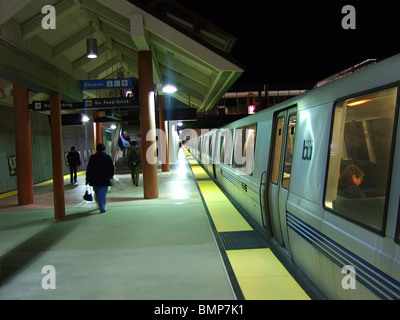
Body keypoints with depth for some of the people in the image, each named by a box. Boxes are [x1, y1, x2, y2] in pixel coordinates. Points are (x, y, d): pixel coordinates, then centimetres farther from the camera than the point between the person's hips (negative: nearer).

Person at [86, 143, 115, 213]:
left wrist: (88, 179, 8)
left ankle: (101, 207, 25)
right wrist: (111, 176, 17)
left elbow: (89, 169, 2)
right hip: (105, 179, -2)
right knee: (103, 194, 2)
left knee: (97, 194, 15)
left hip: (95, 179, 2)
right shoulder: (108, 157, -2)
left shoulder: (92, 157, 1)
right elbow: (112, 168, 2)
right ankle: (102, 208, -2)